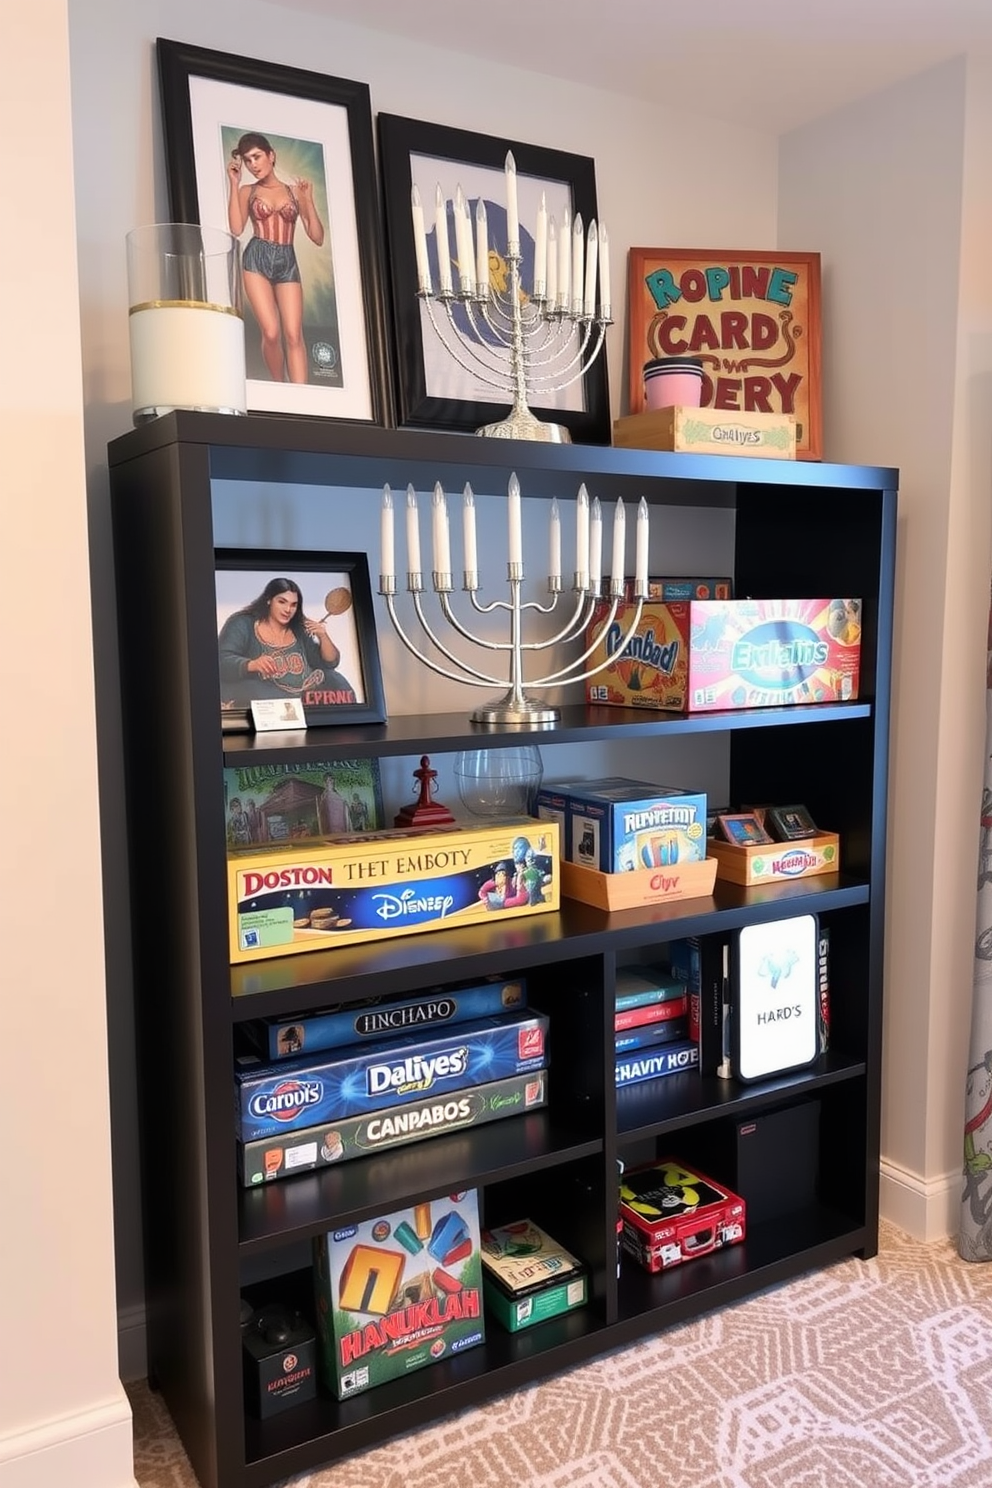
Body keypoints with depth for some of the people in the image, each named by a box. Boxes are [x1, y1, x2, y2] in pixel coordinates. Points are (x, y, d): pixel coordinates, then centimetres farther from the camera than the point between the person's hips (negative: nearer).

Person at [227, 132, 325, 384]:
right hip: (257, 259, -1)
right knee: (271, 333, -16)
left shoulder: (295, 191, 13)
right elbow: (236, 229, -6)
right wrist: (234, 183, -3)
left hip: (287, 262, 1)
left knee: (293, 335, -14)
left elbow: (318, 238, 8)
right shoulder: (247, 192, 12)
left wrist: (308, 199, -2)